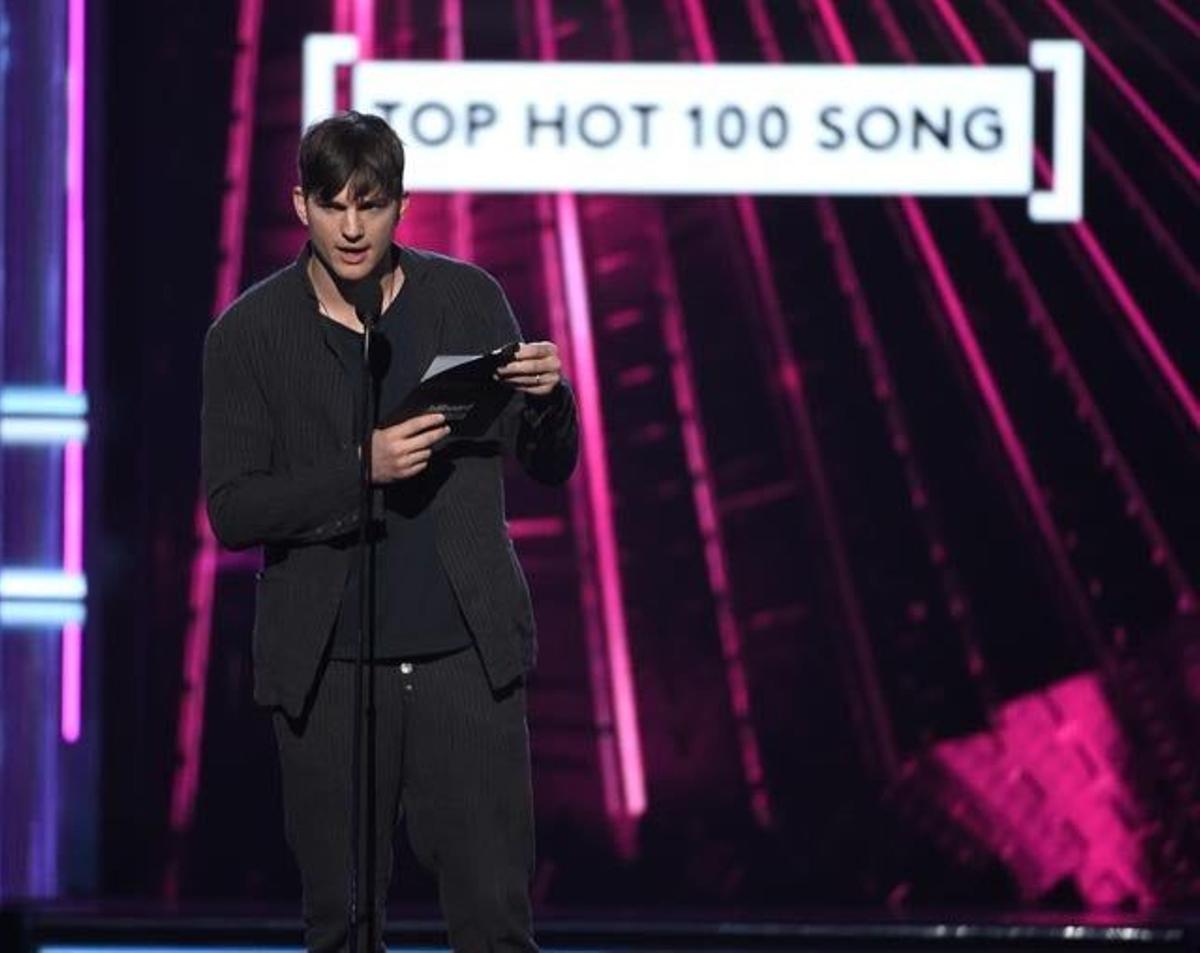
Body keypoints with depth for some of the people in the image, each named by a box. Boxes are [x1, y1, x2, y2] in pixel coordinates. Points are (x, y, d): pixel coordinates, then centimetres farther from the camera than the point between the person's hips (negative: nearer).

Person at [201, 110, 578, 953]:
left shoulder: (469, 299, 4)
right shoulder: (250, 334, -1)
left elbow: (550, 466, 9)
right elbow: (232, 511, -7)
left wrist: (547, 398, -14)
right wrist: (362, 470, -20)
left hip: (466, 653, 1)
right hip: (328, 668, 0)